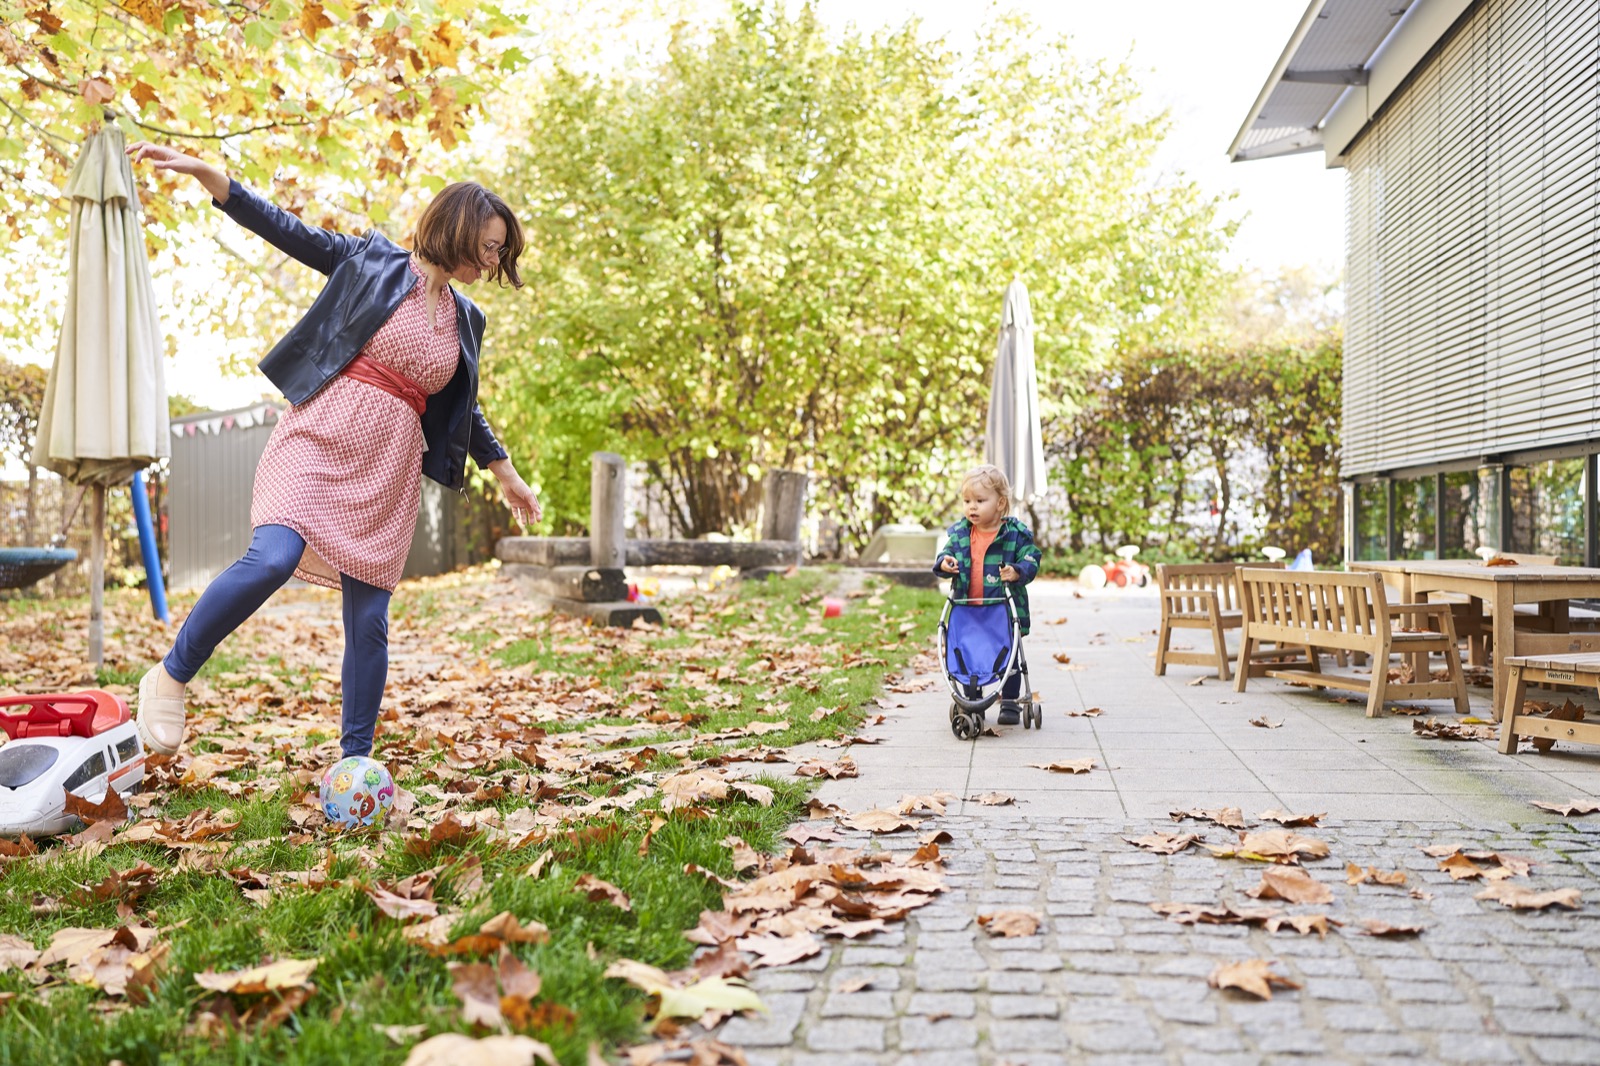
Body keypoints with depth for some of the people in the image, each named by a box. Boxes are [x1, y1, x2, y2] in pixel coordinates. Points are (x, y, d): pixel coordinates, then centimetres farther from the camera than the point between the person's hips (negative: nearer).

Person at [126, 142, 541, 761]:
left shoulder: (465, 321, 18)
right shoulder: (372, 260, 6)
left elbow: (464, 408, 28)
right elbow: (286, 231, 2)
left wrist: (505, 472, 31)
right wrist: (203, 172, -8)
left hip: (389, 469, 4)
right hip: (323, 436, -4)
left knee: (369, 620, 0)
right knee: (274, 559, -25)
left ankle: (356, 760, 10)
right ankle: (171, 677, -3)